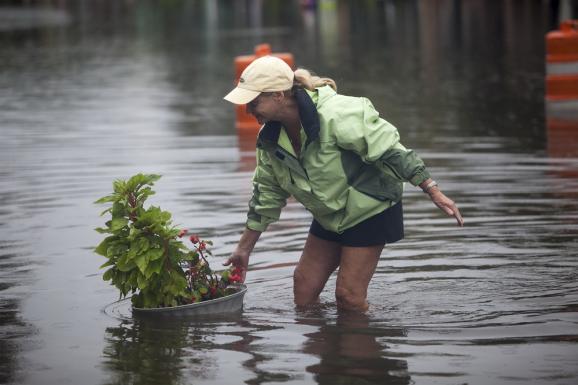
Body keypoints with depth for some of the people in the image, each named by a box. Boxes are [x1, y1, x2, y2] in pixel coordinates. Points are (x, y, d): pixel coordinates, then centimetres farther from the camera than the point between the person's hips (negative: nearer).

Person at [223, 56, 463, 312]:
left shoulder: (335, 116, -30)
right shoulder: (270, 138, -6)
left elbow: (392, 151, -26)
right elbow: (267, 195, 7)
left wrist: (434, 192, -26)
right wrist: (244, 249, 10)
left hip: (370, 211, -7)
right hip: (330, 215, 7)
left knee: (349, 296, -8)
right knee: (303, 286, 4)